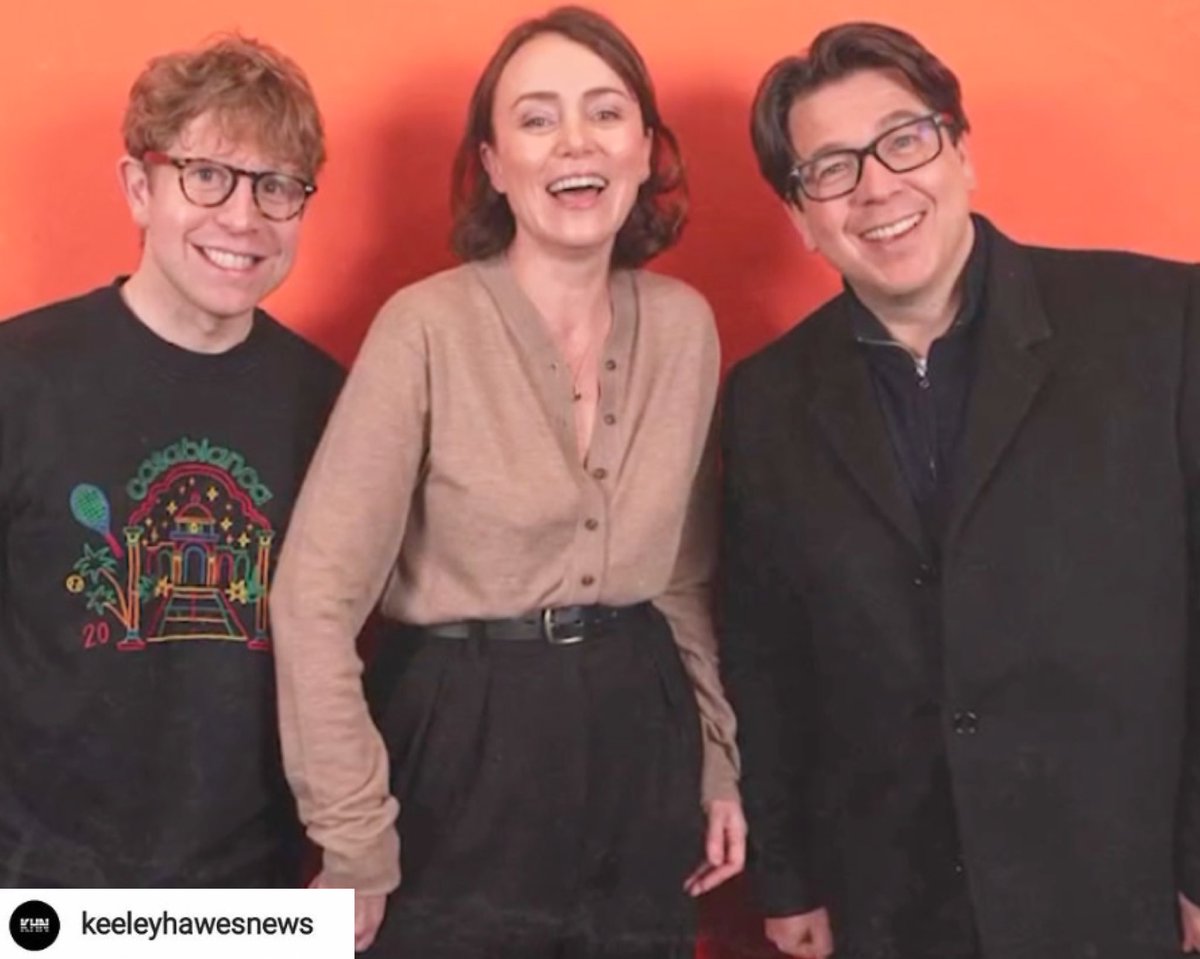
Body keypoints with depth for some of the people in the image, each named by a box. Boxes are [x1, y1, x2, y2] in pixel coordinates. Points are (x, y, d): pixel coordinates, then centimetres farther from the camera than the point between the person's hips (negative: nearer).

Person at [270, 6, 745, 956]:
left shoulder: (685, 325, 1)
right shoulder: (427, 327, -14)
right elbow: (316, 600, -14)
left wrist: (717, 760, 11)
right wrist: (356, 850, -14)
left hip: (641, 741, 5)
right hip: (465, 746, -4)